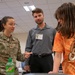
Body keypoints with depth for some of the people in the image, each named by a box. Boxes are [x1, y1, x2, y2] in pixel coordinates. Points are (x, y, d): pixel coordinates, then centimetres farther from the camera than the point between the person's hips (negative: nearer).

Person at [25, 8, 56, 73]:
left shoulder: (52, 30, 7)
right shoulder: (31, 31, 11)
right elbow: (28, 48, 9)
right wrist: (27, 63, 3)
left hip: (47, 59, -1)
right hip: (34, 59, 2)